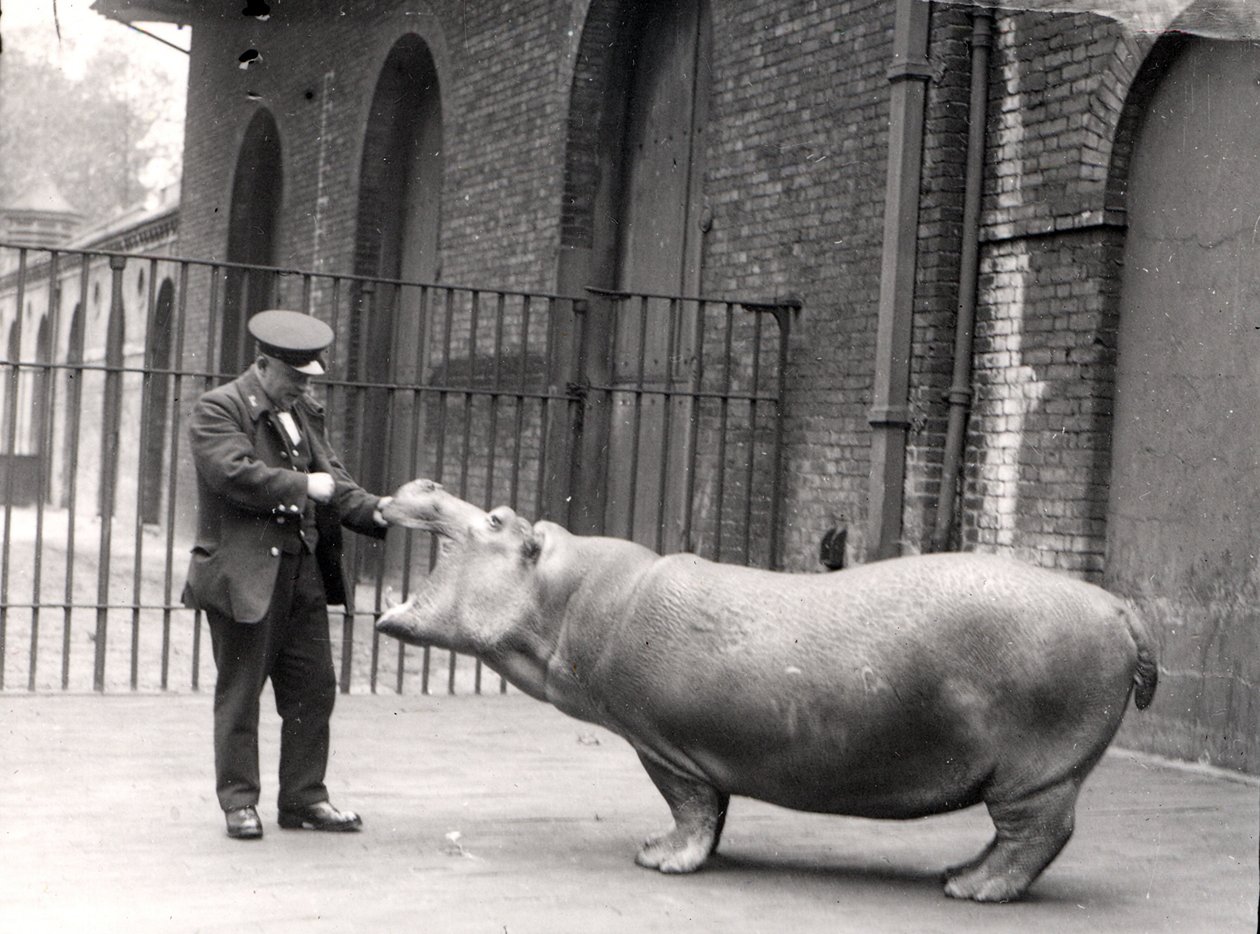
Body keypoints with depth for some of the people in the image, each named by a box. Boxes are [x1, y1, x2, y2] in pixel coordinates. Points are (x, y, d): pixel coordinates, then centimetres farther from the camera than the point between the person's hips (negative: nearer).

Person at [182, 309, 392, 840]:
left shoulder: (305, 413, 17)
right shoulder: (218, 410, -6)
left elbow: (333, 479, 15)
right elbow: (235, 473, -21)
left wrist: (373, 511, -2)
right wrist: (303, 487, -16)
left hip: (303, 571, 7)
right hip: (244, 572, -7)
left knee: (314, 690, 8)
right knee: (239, 692, 2)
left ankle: (304, 797, 18)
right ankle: (239, 802, 12)